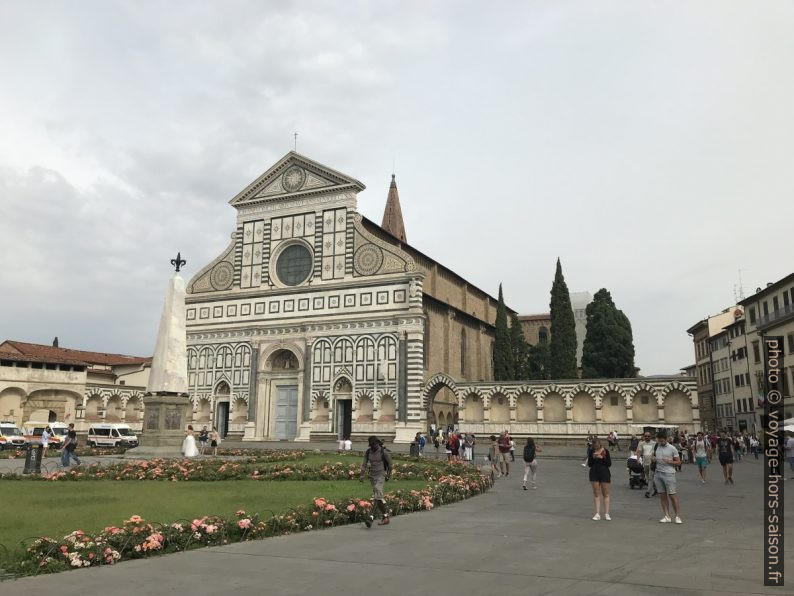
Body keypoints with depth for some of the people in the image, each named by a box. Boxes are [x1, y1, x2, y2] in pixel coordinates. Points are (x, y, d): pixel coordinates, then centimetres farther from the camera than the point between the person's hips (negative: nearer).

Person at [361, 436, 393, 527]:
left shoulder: (384, 452, -11)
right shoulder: (368, 452, 1)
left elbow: (390, 464, -1)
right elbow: (364, 464, 2)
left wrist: (388, 476, 3)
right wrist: (362, 475, -9)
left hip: (380, 476, -6)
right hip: (371, 475, 6)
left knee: (377, 496, -16)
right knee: (379, 496, 11)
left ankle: (372, 517, -21)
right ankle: (385, 517, 21)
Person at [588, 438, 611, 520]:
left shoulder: (605, 451, -5)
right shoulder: (592, 451, 1)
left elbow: (609, 463, -7)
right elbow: (589, 464, 1)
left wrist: (602, 457, -19)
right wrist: (593, 457, -15)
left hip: (604, 473, -2)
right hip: (594, 473, 2)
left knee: (605, 494, 4)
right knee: (596, 494, 4)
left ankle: (606, 514, 9)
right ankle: (597, 514, 8)